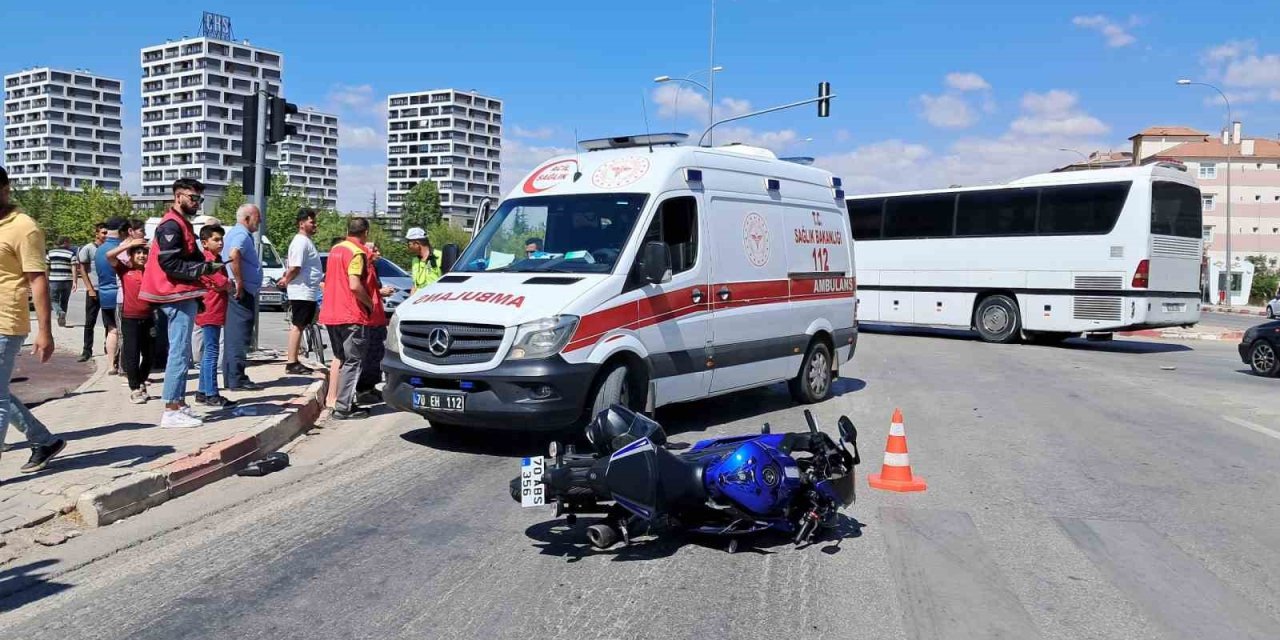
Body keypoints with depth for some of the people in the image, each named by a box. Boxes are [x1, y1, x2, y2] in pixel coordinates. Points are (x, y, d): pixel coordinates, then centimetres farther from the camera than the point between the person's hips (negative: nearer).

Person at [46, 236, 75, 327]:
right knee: (64, 302, 13)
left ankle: (60, 313, -23)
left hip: (54, 281, 0)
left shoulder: (50, 252, 5)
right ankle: (62, 320, 16)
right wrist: (74, 281, -9)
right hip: (67, 281, 0)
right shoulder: (71, 254, -1)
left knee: (54, 300, 5)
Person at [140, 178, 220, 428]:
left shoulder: (181, 224, 21)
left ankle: (179, 403, 22)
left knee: (181, 352, 15)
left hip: (183, 297, 11)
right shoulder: (172, 225, -12)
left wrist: (209, 265, 4)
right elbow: (170, 264, -20)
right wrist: (206, 268, -19)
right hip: (178, 297, -11)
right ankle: (172, 410, -8)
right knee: (180, 352, -10)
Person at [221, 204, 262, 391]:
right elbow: (233, 254, -32)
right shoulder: (242, 234, -13)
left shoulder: (234, 233, 20)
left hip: (239, 292, 10)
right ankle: (237, 379, -7)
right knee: (239, 336, -8)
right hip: (243, 292, -10)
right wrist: (239, 282, -26)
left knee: (233, 336, 12)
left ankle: (230, 377, 18)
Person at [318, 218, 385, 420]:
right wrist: (370, 303, -11)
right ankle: (344, 407, -3)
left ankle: (334, 400, 22)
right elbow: (355, 285, -25)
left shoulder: (335, 249, 12)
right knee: (353, 362, -3)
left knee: (339, 357, 19)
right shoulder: (358, 253, -14)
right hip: (352, 316, -8)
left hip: (332, 313, 9)